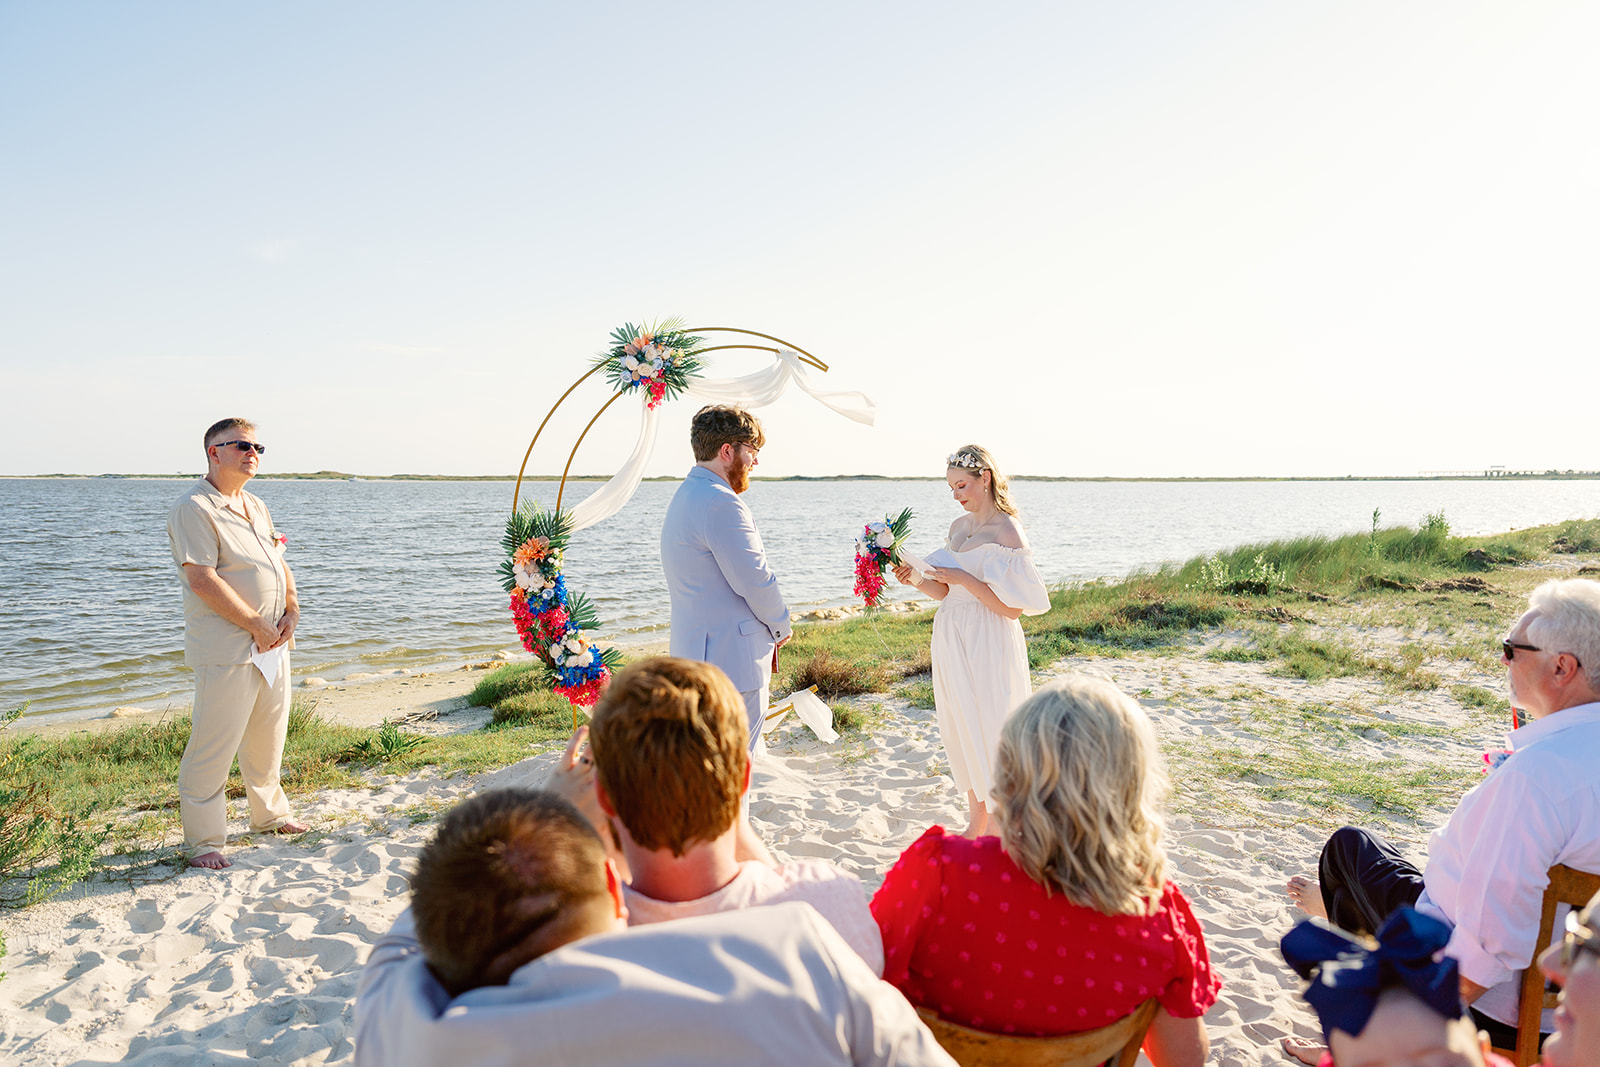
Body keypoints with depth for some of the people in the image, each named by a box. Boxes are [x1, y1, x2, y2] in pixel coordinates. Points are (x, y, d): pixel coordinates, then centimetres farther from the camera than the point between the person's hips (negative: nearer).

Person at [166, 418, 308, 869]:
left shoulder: (255, 506, 15)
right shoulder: (193, 507, -12)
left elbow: (279, 563, 19)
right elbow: (202, 579, -20)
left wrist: (291, 611, 1)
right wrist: (257, 626, -16)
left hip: (271, 643, 9)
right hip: (226, 649, -8)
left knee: (268, 738, 19)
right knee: (213, 746, -2)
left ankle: (269, 814, 35)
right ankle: (202, 840, 10)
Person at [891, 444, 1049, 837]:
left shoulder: (1007, 533, -13)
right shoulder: (958, 526, 10)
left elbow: (1013, 608, -17)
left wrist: (966, 579, -22)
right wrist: (919, 581, -5)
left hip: (987, 646, -8)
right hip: (953, 642, 8)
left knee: (988, 730, 0)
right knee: (962, 731, 14)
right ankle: (975, 825, 29)